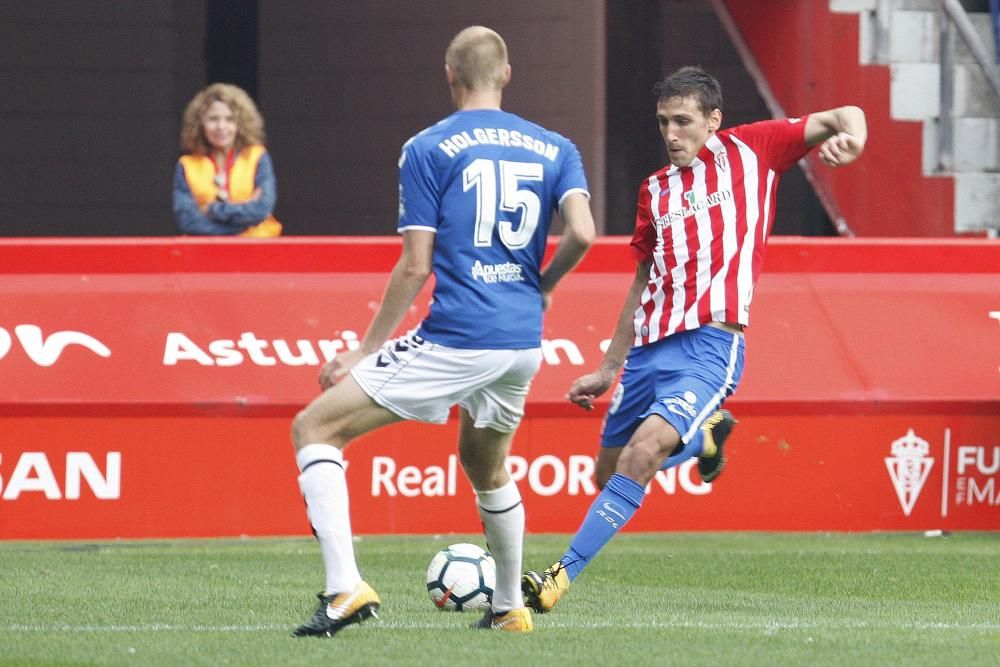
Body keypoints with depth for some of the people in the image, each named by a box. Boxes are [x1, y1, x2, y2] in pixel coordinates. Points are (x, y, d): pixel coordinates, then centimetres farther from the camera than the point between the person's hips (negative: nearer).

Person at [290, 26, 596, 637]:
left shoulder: (428, 150, -2)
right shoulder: (554, 149, 10)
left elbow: (415, 267, -6)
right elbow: (582, 232, -4)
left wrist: (365, 352, 2)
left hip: (454, 341, -6)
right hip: (525, 344, 6)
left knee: (314, 427, 1)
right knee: (487, 470, 32)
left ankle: (346, 586, -14)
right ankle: (510, 608, 37)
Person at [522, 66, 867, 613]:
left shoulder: (748, 149, 7)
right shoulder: (655, 189, 19)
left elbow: (842, 117, 5)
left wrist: (850, 139, -20)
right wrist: (607, 370, 25)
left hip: (709, 346, -7)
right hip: (648, 349, 7)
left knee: (643, 452, -26)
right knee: (608, 474, 11)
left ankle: (560, 578, -26)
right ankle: (705, 434, 37)